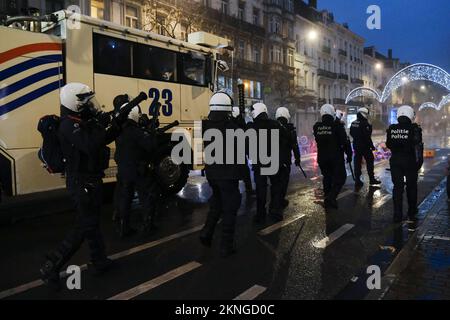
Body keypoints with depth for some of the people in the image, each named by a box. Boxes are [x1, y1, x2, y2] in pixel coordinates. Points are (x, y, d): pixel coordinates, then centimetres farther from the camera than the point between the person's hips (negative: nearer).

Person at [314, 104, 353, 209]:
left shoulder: (317, 126, 0)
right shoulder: (337, 126, -14)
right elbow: (345, 142, -11)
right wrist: (349, 154, -1)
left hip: (322, 157, 5)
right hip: (336, 157, -5)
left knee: (327, 177, 17)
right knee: (340, 177, 5)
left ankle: (328, 200, 23)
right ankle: (331, 198, -11)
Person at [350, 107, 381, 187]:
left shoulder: (353, 123, 6)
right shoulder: (365, 124, -18)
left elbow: (351, 134, 15)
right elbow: (367, 137, -20)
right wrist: (372, 146, -11)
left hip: (356, 145, 7)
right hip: (365, 146, -7)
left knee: (357, 163, 9)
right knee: (370, 162, 6)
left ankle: (357, 181, 10)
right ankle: (372, 179, 13)